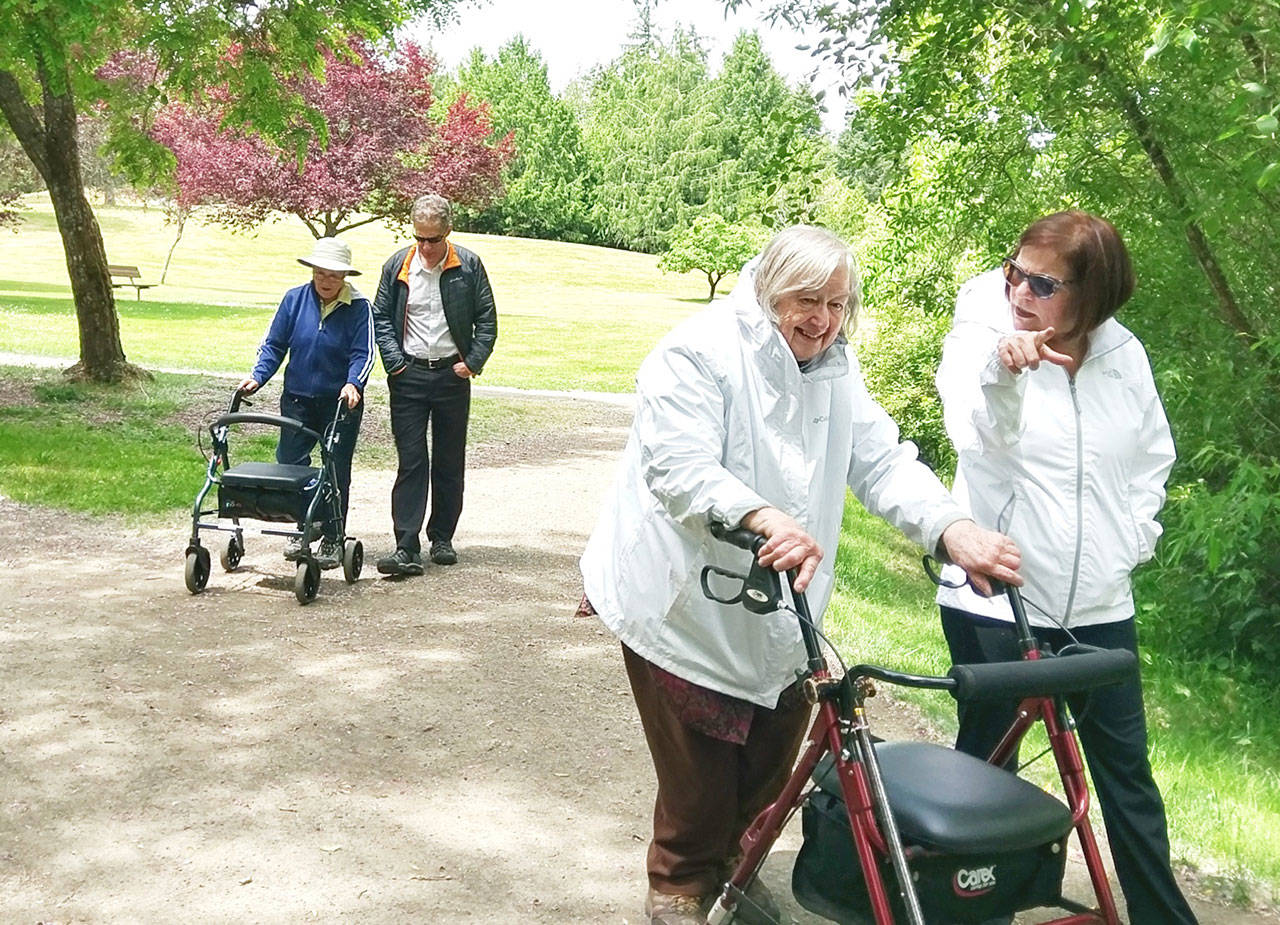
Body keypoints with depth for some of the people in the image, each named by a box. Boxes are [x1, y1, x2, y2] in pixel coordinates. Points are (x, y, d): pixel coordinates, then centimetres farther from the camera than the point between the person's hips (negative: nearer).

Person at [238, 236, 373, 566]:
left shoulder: (358, 307, -8)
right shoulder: (295, 299, 0)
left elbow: (363, 354, -12)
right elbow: (274, 345, 4)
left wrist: (353, 384, -29)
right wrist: (257, 377, -10)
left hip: (341, 402, -3)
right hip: (298, 399, 3)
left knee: (336, 471, 3)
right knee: (289, 462, 4)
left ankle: (332, 539, 15)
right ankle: (303, 528, 22)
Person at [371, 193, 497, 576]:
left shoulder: (469, 266, -1)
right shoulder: (397, 265, 2)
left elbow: (487, 320, 4)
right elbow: (381, 318, 6)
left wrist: (472, 362, -7)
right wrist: (395, 362, -5)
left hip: (452, 375, 1)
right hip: (409, 376, 0)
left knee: (450, 464, 9)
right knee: (411, 462, -4)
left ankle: (442, 538, 23)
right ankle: (407, 549, -6)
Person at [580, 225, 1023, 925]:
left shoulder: (835, 369, 8)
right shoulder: (701, 351, -15)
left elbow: (885, 463, -1)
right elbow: (680, 469, -27)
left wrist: (953, 530, -19)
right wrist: (764, 517, -44)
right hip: (687, 605, -6)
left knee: (768, 761, 12)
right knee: (699, 769, 0)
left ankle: (735, 867, 38)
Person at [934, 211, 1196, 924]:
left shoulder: (1124, 355, 1)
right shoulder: (983, 340, -11)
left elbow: (1154, 457, 18)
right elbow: (981, 438, -32)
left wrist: (1135, 538, 7)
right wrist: (1002, 371, -50)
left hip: (1100, 606, 4)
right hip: (996, 602, -4)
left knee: (1126, 772, 15)